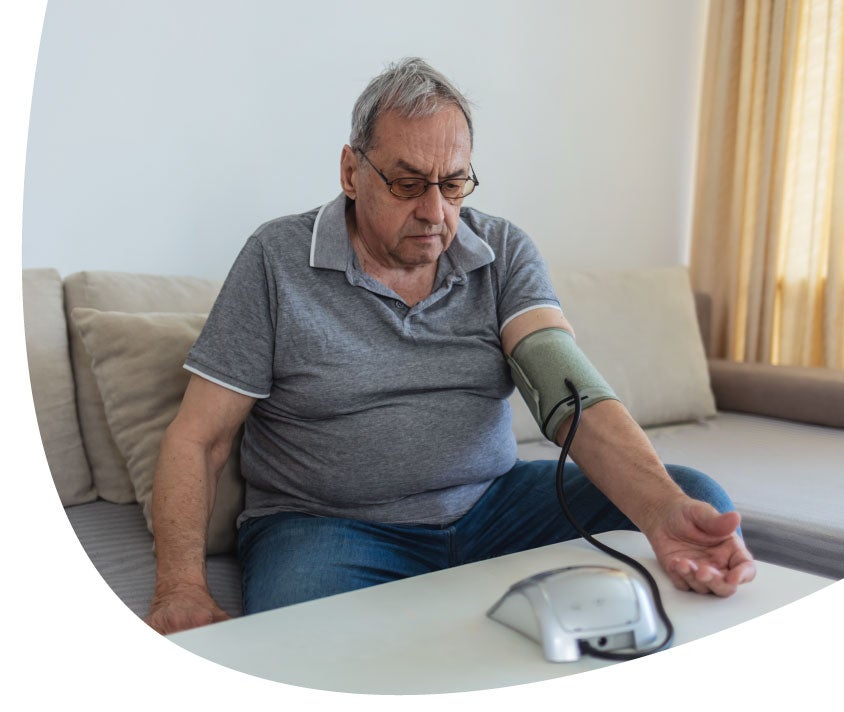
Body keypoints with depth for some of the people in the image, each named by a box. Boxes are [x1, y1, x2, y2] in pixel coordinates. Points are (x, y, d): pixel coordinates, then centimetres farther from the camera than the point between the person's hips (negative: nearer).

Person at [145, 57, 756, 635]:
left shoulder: (505, 252, 2)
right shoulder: (278, 259, -5)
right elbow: (197, 438, -5)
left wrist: (666, 511, -33)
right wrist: (182, 586, -22)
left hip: (492, 504, 3)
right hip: (327, 523, -3)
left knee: (697, 497, -12)